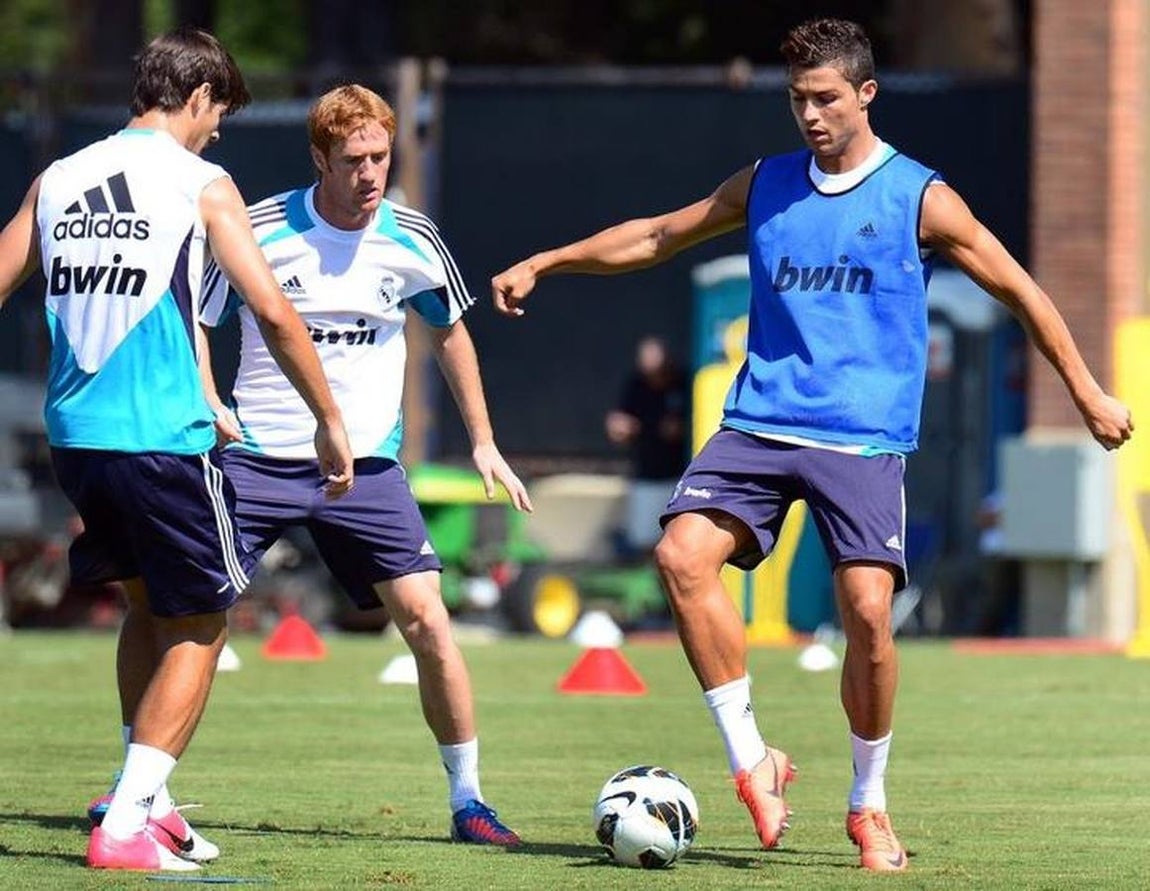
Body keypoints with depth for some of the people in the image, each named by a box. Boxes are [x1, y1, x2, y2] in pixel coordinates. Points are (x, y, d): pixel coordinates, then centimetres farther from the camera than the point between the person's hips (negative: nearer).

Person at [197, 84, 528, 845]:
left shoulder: (412, 242, -1)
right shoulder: (260, 232, -9)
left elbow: (450, 329, 17)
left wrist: (483, 441, 14)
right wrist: (208, 403, -15)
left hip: (366, 465, 1)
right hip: (258, 457, -1)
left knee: (426, 618, -10)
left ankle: (468, 799, 2)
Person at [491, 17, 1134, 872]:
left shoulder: (919, 198, -1)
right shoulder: (766, 185, 11)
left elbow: (1021, 292, 5)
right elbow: (657, 236, 22)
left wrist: (1089, 394, 4)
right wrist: (542, 264, 20)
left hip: (865, 439, -3)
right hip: (760, 421, 3)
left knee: (868, 609, -15)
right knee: (682, 553, -20)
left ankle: (870, 803, 6)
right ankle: (752, 761, -11)